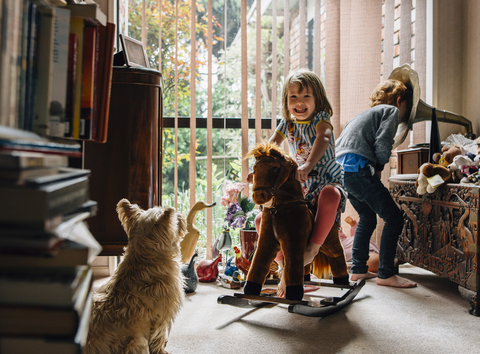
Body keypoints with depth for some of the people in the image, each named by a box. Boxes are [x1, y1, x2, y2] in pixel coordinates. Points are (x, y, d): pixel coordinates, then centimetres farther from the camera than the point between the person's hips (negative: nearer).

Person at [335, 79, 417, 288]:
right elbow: (382, 145, -10)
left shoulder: (366, 114, 32)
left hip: (341, 169, 9)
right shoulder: (392, 111, 8)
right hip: (358, 168, -9)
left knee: (367, 218, 23)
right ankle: (385, 274, -2)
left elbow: (339, 142, 24)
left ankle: (358, 270, 25)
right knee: (394, 218, -4)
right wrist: (380, 167, 8)